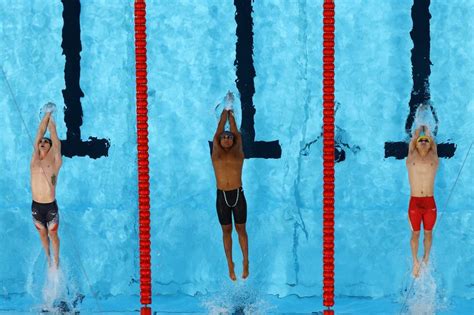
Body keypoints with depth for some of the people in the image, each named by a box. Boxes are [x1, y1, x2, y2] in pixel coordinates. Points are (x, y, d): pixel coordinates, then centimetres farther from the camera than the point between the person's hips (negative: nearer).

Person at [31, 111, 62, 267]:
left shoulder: (55, 162, -7)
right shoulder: (34, 160, 1)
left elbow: (53, 134, -5)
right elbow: (40, 131, 2)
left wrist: (51, 117, 5)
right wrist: (46, 114, 6)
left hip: (51, 206, -3)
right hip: (35, 206, 3)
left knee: (53, 235, 12)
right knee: (42, 234, 19)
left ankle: (56, 259, 30)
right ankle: (48, 257, 38)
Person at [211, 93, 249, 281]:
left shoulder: (238, 154, 5)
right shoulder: (216, 154, 6)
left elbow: (237, 133, 5)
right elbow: (218, 131, 6)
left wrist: (231, 113, 12)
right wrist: (224, 111, 11)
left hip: (238, 195, -1)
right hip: (222, 196, 1)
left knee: (241, 229, 6)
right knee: (226, 231, 7)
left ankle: (245, 262, 12)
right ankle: (230, 265, 11)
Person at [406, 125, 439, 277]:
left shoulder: (433, 159, 4)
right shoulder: (411, 159, 4)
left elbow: (433, 142, 18)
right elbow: (412, 141, 17)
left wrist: (427, 131, 36)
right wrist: (418, 129, 34)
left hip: (430, 203, 0)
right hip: (414, 203, 0)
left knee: (428, 233, 12)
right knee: (415, 234, 8)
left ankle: (426, 258, 30)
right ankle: (415, 262, 20)